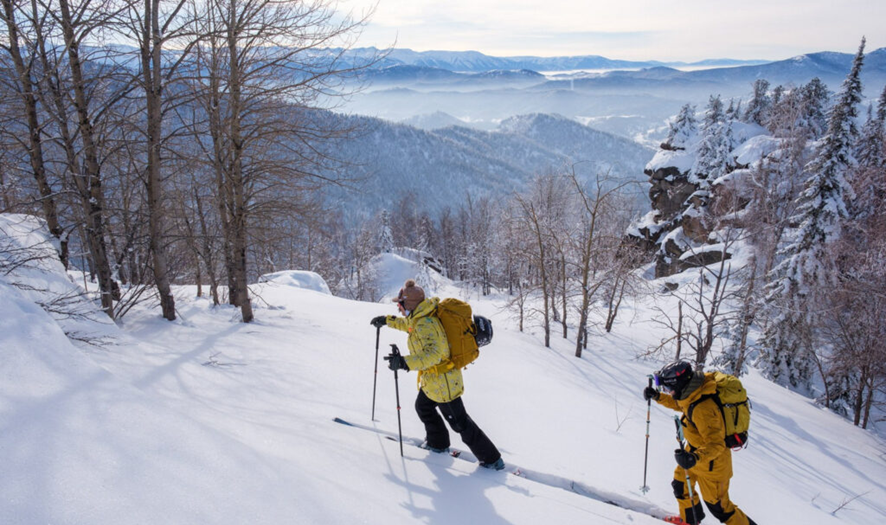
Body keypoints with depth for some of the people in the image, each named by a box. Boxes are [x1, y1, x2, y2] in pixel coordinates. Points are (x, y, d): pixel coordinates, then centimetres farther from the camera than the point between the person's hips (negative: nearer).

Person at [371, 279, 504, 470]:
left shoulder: (425, 325, -28)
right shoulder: (422, 318, 4)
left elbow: (432, 354, -40)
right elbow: (408, 324, 28)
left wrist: (405, 362, -48)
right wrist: (387, 320, 33)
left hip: (442, 382, -10)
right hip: (433, 379, 10)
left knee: (459, 422, 1)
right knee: (423, 407, 29)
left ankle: (492, 459, 11)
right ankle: (438, 443, 47)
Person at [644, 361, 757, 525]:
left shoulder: (703, 409, -38)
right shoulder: (694, 392, -11)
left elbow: (716, 444, -38)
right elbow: (678, 403, 12)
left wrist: (695, 458, -52)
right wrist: (657, 396, 3)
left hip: (712, 461, -9)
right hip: (696, 451, 9)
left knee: (717, 504, 9)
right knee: (680, 485, 23)